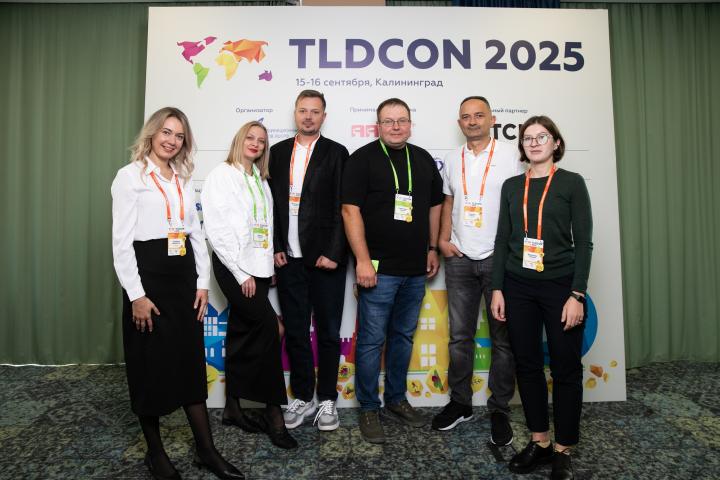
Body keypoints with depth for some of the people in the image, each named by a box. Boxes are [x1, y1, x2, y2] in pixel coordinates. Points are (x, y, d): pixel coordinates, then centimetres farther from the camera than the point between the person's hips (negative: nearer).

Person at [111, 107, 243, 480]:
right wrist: (136, 295, -14)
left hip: (184, 276, 5)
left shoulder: (183, 180, 14)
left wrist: (202, 283, 6)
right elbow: (121, 241, -9)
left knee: (191, 361, 9)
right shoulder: (130, 176, -4)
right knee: (151, 365, 6)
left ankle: (206, 449, 19)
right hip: (148, 276, -5)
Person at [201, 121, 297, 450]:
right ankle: (273, 410, -1)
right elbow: (216, 228, -10)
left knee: (242, 336, 11)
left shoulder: (261, 180, 16)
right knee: (268, 326, -14)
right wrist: (241, 272, -13)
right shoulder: (222, 175, -3)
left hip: (258, 266, 6)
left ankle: (232, 408, 22)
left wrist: (269, 263, 4)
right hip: (233, 266, -6)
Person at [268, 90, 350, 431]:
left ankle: (327, 399, 23)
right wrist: (275, 248, 0)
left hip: (325, 259, -3)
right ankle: (303, 397, 26)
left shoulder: (336, 153, 1)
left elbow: (342, 208, -5)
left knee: (329, 332, 8)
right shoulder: (278, 152, 11)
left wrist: (333, 253, -12)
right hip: (288, 259, 3)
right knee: (295, 332, 11)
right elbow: (271, 203, 9)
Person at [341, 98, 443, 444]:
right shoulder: (363, 159, -4)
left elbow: (435, 205, 19)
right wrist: (363, 260, -17)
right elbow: (351, 210, -11)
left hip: (416, 269, 6)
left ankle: (396, 400, 31)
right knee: (371, 340, 1)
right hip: (378, 268, -5)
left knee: (403, 337, 15)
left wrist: (433, 248, 15)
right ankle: (369, 409, 17)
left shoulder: (423, 159, 13)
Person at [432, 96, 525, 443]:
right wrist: (443, 239, 5)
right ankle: (460, 402, 24)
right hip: (460, 259, 3)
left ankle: (499, 409, 20)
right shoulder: (453, 159, 11)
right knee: (459, 336, 9)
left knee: (502, 338, 6)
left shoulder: (509, 155, -1)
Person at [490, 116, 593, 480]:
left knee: (566, 368, 4)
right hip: (518, 287, 3)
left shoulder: (571, 183, 0)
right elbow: (502, 240, 8)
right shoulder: (512, 186, 9)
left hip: (560, 286, -3)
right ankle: (539, 442, 25)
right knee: (527, 365, 9)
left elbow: (584, 241, -4)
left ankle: (562, 450, 20)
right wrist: (497, 289, 2)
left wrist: (577, 295, -11)